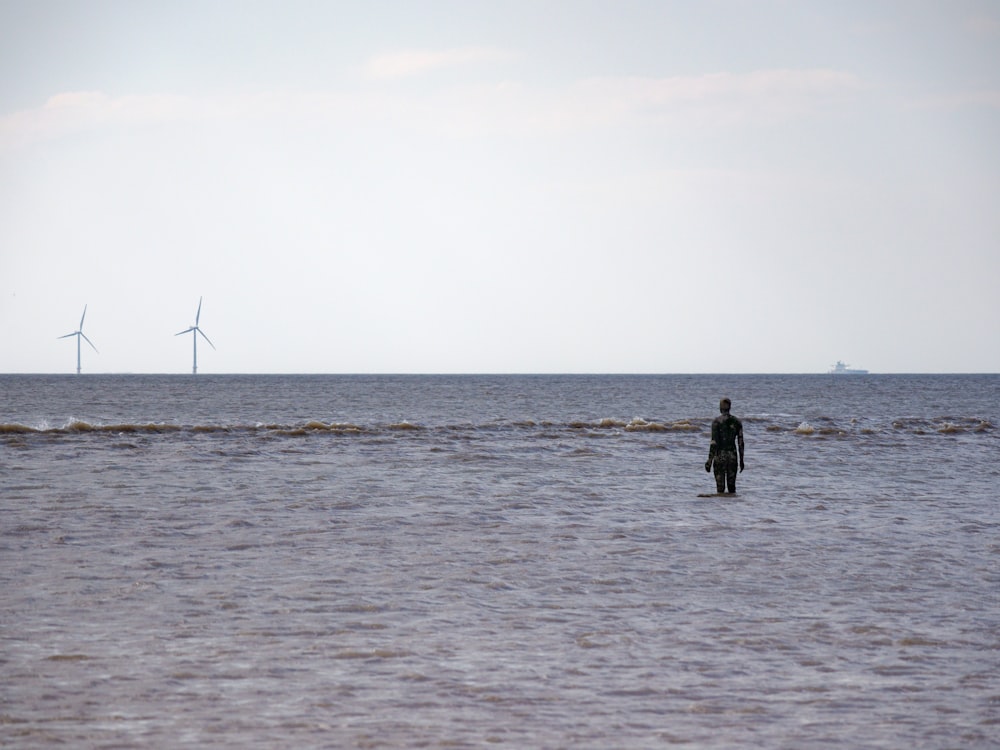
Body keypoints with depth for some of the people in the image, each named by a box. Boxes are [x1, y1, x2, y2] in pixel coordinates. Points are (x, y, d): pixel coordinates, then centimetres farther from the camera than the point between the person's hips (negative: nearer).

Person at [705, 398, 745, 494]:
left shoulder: (716, 421, -9)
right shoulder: (737, 422, 4)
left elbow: (714, 442, -13)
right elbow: (740, 442, 5)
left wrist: (710, 460, -10)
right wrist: (741, 460, 13)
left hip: (720, 455, -4)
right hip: (733, 456, 4)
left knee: (720, 487, -1)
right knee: (732, 486, 11)